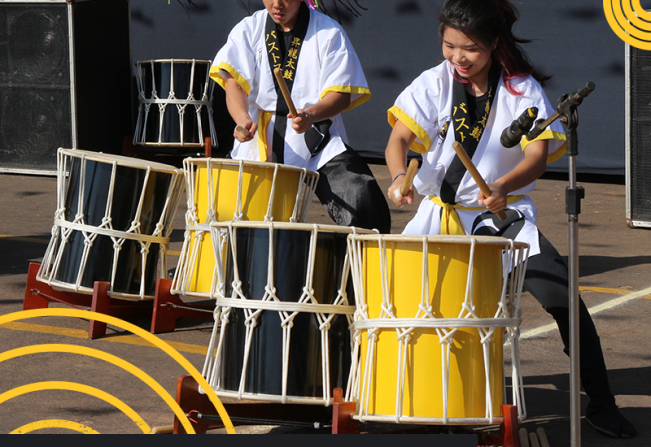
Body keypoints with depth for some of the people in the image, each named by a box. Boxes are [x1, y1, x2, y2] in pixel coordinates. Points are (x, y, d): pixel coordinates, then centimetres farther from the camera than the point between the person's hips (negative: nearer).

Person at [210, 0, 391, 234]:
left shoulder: (328, 33, 2)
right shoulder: (247, 30, 8)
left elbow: (341, 94, -3)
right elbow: (233, 81, -3)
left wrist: (310, 115, -24)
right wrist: (243, 119, -25)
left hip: (317, 139, -2)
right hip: (259, 141, 2)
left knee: (363, 204, -21)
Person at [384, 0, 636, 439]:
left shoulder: (524, 89, -9)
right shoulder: (434, 83, -4)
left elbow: (538, 154, -21)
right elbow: (399, 138, -12)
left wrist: (504, 186, -42)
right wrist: (400, 177, -36)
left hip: (505, 215, -2)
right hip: (440, 213, 2)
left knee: (562, 297, -15)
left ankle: (601, 403, -2)